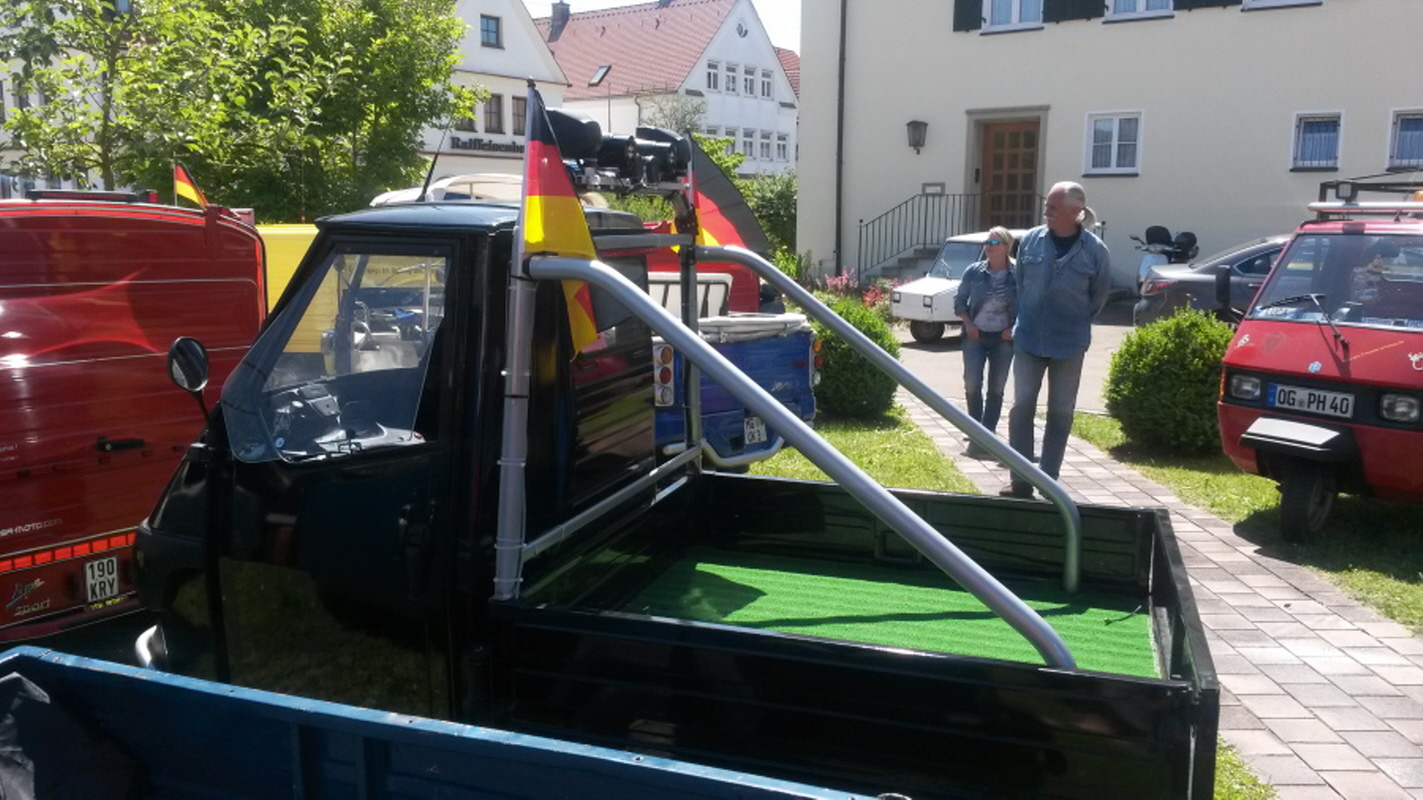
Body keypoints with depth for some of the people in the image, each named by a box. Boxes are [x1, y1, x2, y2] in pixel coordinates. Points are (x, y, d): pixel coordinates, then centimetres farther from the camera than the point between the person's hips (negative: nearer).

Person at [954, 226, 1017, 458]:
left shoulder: (1016, 275, -5)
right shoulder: (974, 271, -1)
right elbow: (959, 301, 7)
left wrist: (1013, 328, -9)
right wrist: (968, 323, -6)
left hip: (1003, 339, 0)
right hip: (975, 336, 0)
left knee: (996, 388, 5)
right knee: (972, 384, -7)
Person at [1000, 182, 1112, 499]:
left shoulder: (1095, 251, -8)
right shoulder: (1030, 241, -4)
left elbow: (1099, 295, 5)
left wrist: (1076, 323, 10)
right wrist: (1028, 318, 12)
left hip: (1070, 344, -1)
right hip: (1028, 338, 1)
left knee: (1061, 412, 6)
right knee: (1022, 406, -1)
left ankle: (1049, 481, 15)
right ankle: (1021, 480, 5)